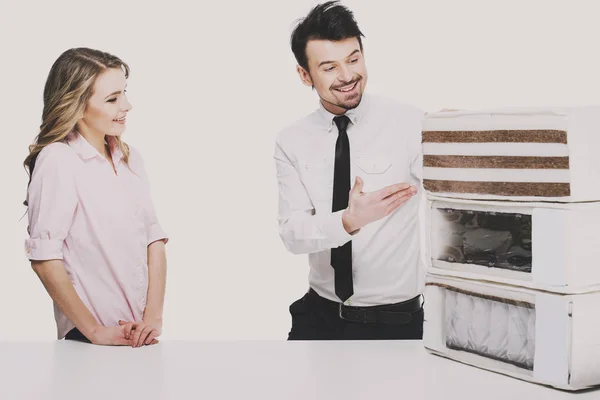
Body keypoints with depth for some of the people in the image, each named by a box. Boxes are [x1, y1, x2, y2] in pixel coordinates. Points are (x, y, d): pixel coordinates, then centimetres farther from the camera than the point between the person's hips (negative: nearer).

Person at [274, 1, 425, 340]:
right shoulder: (292, 142, 0)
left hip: (396, 322, -3)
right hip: (318, 316, 3)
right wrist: (350, 220, -30)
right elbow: (293, 233, -10)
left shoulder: (411, 124, -10)